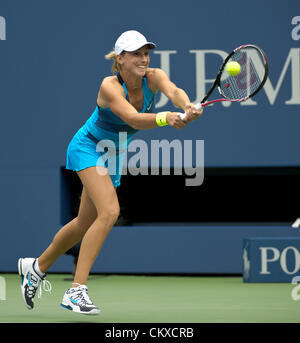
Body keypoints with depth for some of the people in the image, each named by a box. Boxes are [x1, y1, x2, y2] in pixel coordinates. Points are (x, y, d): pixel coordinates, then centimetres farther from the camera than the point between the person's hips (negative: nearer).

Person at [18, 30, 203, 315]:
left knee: (85, 223, 16)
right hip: (88, 147, -7)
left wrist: (187, 107, -58)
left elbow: (173, 91, -36)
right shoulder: (110, 86, -29)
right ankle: (76, 290, -23)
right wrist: (165, 118, -62)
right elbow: (134, 119, -43)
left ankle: (36, 267, 40)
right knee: (109, 212, -26)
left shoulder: (153, 78, -14)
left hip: (113, 157, 7)